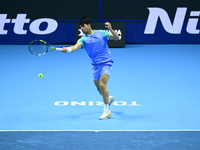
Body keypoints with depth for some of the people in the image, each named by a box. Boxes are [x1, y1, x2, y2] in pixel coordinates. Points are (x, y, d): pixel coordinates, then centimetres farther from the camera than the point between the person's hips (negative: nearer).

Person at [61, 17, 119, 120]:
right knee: (99, 88, 15)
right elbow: (77, 46, -19)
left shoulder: (101, 33, 2)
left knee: (102, 84, -21)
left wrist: (110, 29, -15)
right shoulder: (83, 39, 2)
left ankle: (107, 111, -15)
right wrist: (68, 49, -41)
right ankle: (108, 99, 49)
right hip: (95, 65, 4)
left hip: (106, 63, -4)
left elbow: (117, 38, 3)